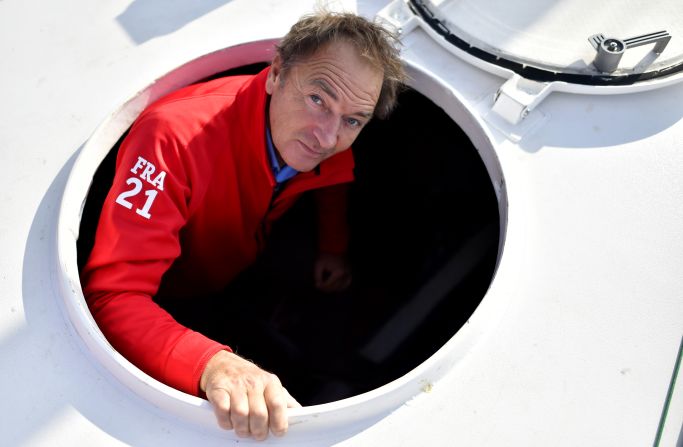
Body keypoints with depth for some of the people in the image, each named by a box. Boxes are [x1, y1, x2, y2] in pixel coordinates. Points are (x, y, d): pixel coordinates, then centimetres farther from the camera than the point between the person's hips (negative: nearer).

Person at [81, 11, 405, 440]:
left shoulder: (330, 143, -19)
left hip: (240, 280, 6)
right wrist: (211, 363, -61)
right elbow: (111, 296, -47)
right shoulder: (177, 138, -42)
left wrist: (334, 248, 0)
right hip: (164, 305, -5)